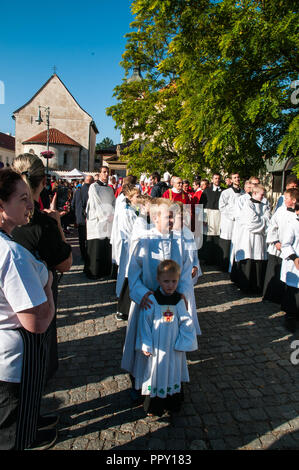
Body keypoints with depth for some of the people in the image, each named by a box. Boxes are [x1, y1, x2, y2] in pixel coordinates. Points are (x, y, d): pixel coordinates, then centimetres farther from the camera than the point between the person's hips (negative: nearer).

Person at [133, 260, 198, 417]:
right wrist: (146, 345, -8)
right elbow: (144, 322, -9)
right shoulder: (152, 299, -13)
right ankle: (152, 406, 28)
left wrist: (183, 343, -5)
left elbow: (186, 322, -1)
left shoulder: (179, 300, -6)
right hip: (156, 346, -2)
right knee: (155, 373, 10)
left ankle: (173, 403, 37)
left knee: (174, 373, 16)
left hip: (174, 347, 2)